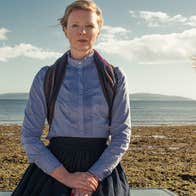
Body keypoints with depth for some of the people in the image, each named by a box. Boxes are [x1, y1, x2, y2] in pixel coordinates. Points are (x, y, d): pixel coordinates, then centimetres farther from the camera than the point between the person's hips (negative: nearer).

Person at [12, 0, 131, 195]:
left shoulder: (115, 77, 1)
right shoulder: (45, 77, 1)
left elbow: (122, 136, 0)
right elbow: (29, 136, -2)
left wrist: (94, 177, -12)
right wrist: (66, 177, -10)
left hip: (101, 167, 0)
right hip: (53, 169, 0)